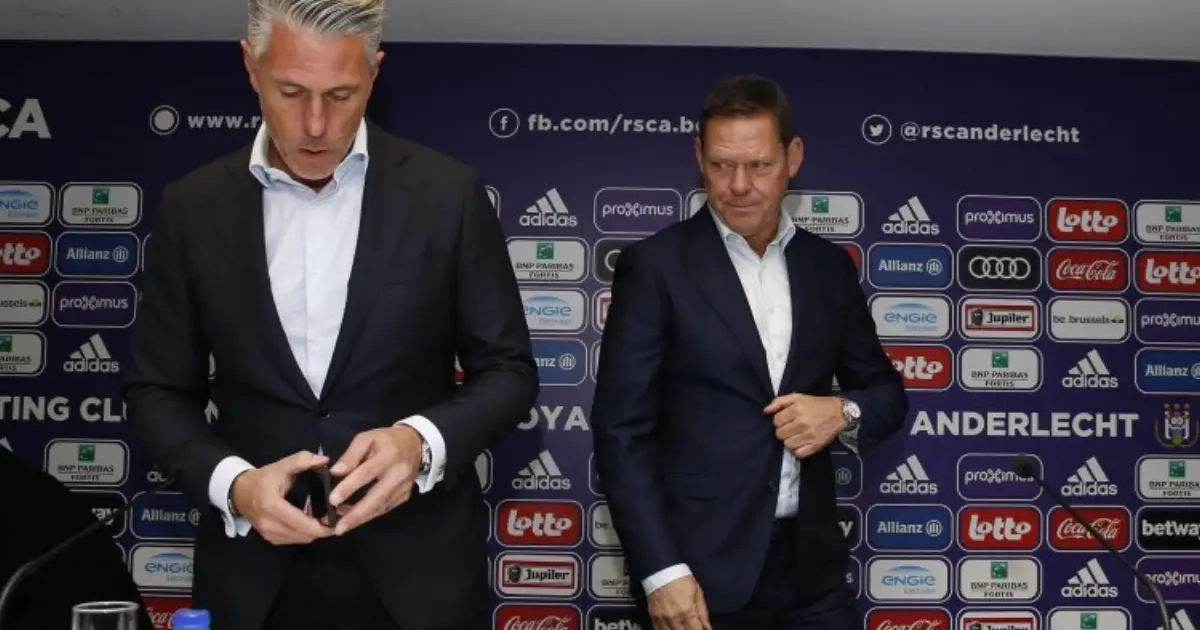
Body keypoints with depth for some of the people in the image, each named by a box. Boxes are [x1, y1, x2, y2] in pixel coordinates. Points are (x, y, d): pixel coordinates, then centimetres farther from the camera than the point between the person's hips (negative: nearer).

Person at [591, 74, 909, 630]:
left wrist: (844, 412, -8)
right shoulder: (655, 265, -6)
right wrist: (659, 570, -14)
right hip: (700, 570, -3)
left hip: (811, 570, 4)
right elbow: (622, 431, -8)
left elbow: (888, 392, 14)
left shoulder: (829, 266, 6)